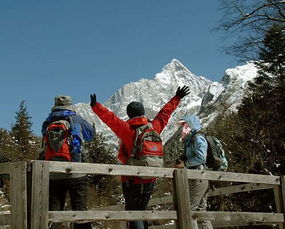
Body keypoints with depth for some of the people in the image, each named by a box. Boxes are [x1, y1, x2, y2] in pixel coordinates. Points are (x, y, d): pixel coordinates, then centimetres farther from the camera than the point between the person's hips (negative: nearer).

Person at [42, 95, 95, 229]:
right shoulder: (76, 119, 1)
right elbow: (91, 134, 16)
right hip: (75, 173, -2)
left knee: (53, 211, 8)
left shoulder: (47, 123, 6)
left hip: (53, 176, 2)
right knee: (80, 210, 3)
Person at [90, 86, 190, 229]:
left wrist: (96, 106, -18)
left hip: (132, 181, -5)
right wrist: (177, 98, 28)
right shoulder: (154, 127, 2)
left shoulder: (126, 129, -12)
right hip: (150, 180, 5)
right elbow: (165, 113, 15)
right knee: (141, 210, 21)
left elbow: (111, 119, -20)